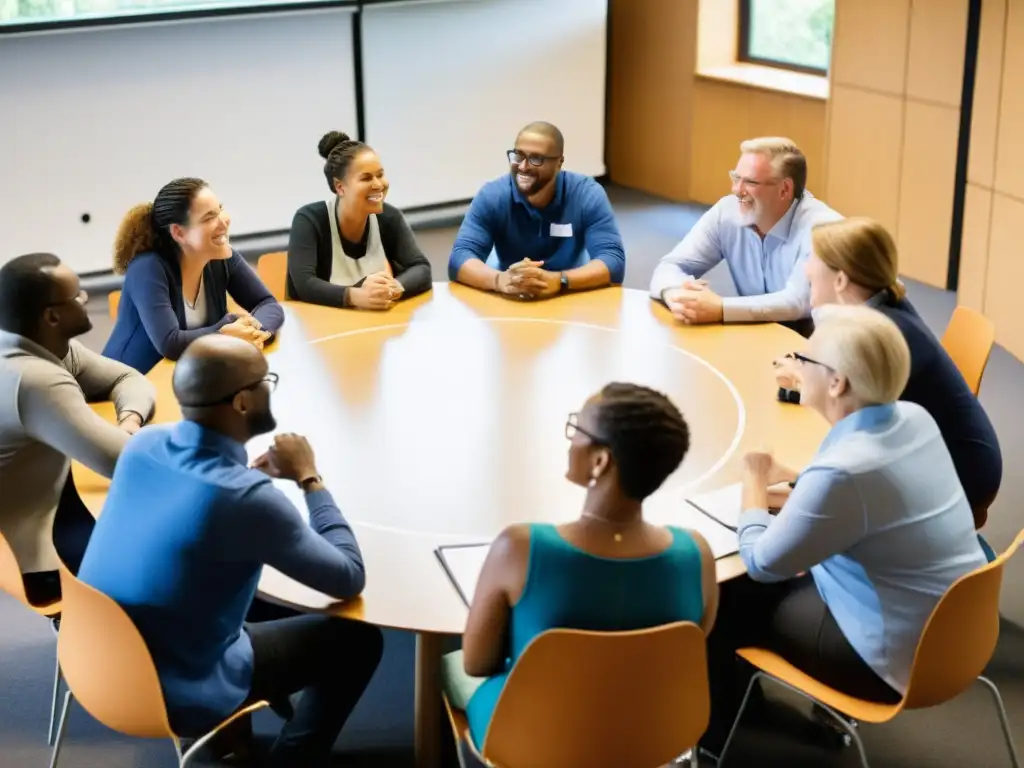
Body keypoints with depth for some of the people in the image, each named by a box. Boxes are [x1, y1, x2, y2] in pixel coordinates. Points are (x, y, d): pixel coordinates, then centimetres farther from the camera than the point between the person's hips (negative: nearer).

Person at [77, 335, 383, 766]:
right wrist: (308, 478, -6)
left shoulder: (144, 444, -7)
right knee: (357, 640, 8)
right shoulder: (246, 499, -28)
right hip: (175, 698, -7)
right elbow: (350, 580, -14)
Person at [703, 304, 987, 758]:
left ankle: (714, 738, 32)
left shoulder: (843, 472, -31)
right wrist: (795, 478, 8)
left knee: (726, 597, 9)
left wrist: (755, 481, -2)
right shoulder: (915, 419, -6)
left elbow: (760, 562, -18)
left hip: (899, 656, -8)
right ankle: (740, 703, 38)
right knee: (751, 588, 19)